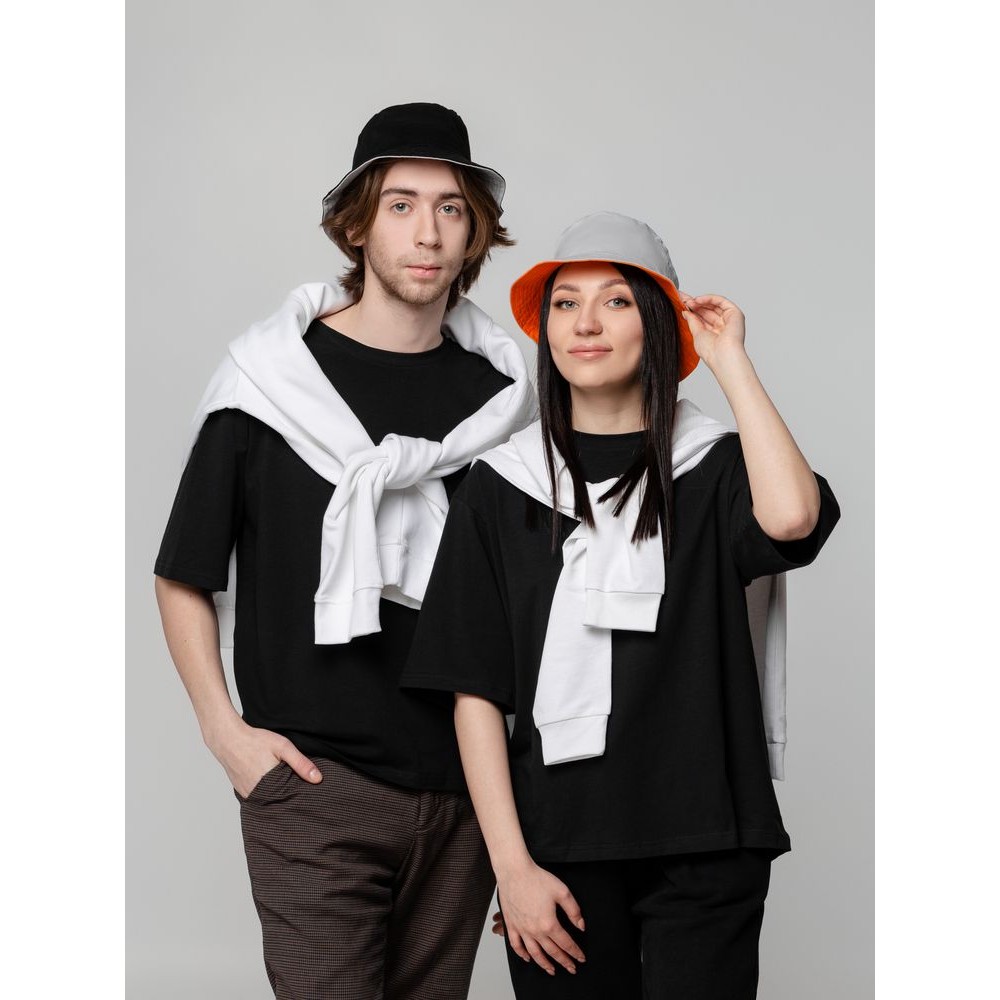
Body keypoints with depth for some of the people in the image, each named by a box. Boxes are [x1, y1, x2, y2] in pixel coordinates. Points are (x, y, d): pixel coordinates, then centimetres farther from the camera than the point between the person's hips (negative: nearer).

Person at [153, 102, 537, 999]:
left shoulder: (499, 390, 7)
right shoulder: (273, 381, -1)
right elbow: (185, 578, 4)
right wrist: (225, 728, -6)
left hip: (463, 790, 3)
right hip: (315, 784, -3)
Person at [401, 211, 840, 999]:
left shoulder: (713, 468, 2)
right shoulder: (503, 486, 4)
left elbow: (791, 517, -23)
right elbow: (476, 690, 1)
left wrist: (731, 363, -11)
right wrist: (512, 865, -6)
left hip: (703, 849, -1)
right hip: (560, 845, 1)